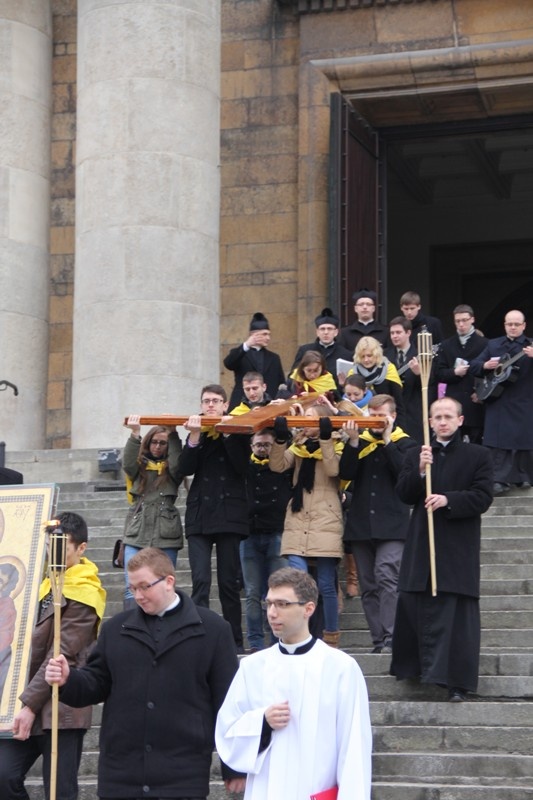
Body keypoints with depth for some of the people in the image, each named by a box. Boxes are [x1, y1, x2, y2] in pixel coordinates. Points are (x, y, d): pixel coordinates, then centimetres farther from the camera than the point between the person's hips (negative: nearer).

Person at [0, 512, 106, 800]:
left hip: (61, 711, -7)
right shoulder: (48, 582, 12)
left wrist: (30, 705, -17)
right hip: (29, 707, 7)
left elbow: (61, 657, -16)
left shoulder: (83, 596, -11)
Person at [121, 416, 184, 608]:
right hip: (137, 534, 0)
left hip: (165, 535, 0)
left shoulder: (171, 468, 10)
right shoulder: (139, 465, 12)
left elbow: (178, 465, -12)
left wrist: (173, 435, -16)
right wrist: (135, 434, -20)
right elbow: (128, 464, -9)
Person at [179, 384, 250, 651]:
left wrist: (227, 434, -14)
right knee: (200, 581, -10)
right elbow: (185, 468, -1)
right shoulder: (195, 432, 12)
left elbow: (243, 466, -9)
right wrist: (194, 436, -12)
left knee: (229, 583, 2)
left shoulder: (237, 431, 6)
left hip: (229, 516, -1)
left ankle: (235, 640, 11)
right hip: (199, 516, 1)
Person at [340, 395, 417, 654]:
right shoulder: (360, 441, 14)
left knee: (387, 576, -20)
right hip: (360, 525, 4)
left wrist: (387, 441, -12)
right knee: (368, 587, 4)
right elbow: (345, 473, 0)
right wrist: (353, 442, -11)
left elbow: (405, 472, -12)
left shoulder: (404, 443, 6)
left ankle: (390, 639, -21)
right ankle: (378, 641, 8)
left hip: (391, 526, -4)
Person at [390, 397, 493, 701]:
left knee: (457, 614, -6)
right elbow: (404, 494, 4)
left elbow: (483, 497, -5)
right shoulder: (416, 456, 14)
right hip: (422, 542, 4)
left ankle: (457, 681, -6)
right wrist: (420, 471, -13)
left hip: (459, 546, -3)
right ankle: (419, 665, 20)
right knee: (416, 608, 5)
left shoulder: (478, 456, 4)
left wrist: (448, 499, -18)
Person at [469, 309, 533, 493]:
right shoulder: (493, 344, 10)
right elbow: (473, 365, 9)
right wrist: (485, 365, -13)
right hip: (497, 400, 2)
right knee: (498, 442, -4)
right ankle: (500, 480, -4)